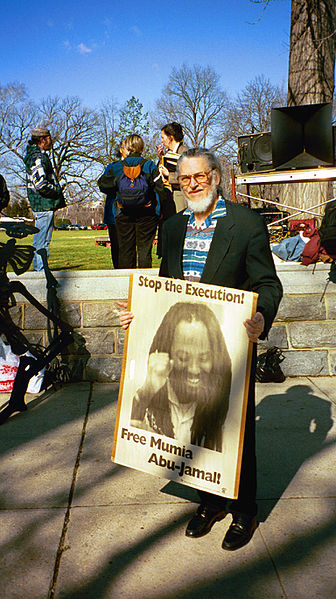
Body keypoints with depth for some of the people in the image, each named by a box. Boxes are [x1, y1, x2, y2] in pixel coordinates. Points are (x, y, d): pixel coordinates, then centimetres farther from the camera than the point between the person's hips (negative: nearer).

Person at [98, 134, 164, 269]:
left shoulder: (116, 167, 0)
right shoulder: (150, 165, -2)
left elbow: (103, 185, 4)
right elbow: (159, 189, -5)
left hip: (124, 214, 1)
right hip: (147, 214, 0)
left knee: (125, 249, 6)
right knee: (144, 248, 3)